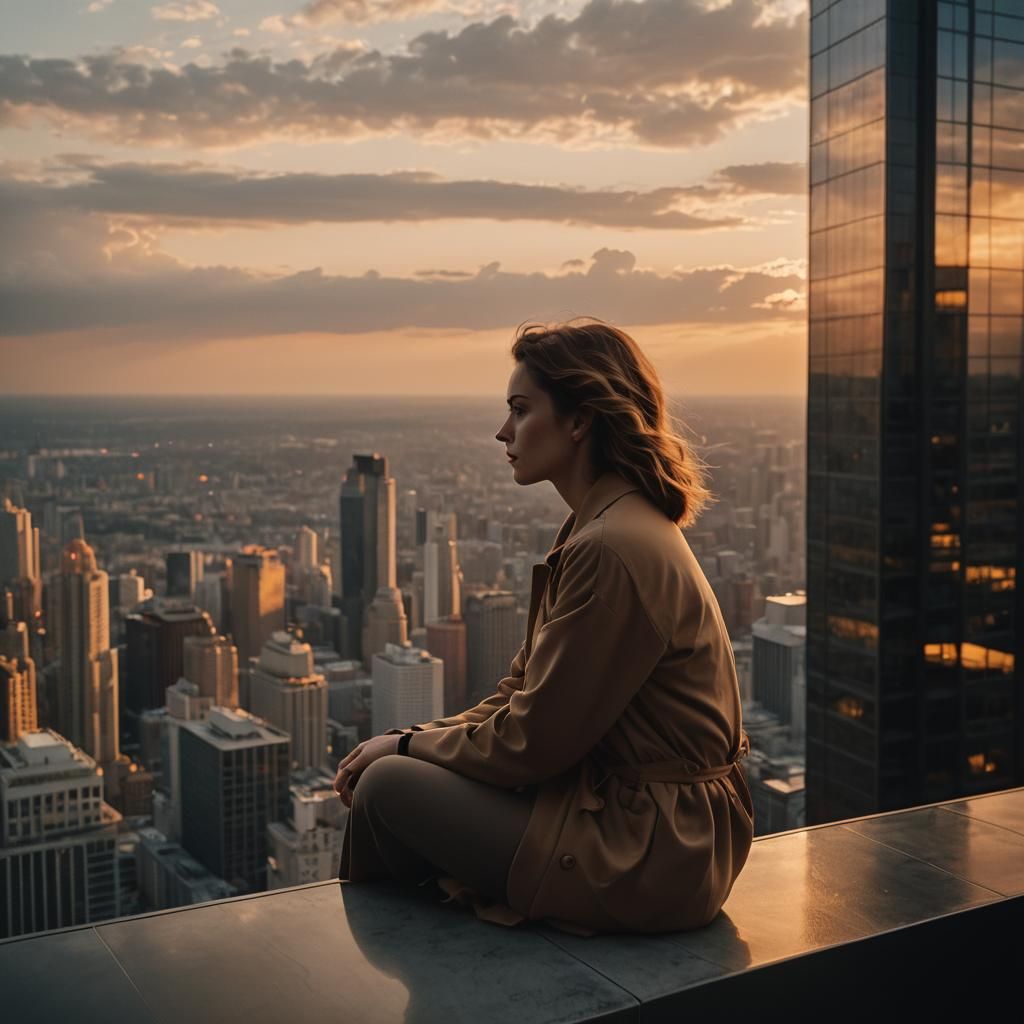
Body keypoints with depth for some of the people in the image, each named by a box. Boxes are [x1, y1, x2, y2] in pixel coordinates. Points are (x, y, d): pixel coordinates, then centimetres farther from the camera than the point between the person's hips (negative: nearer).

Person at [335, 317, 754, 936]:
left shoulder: (613, 549, -23)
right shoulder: (604, 526, 10)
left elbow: (531, 742, -19)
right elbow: (523, 693, 12)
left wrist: (407, 746, -3)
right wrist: (411, 741, 3)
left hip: (647, 855, -10)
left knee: (388, 788, -6)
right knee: (400, 769, 12)